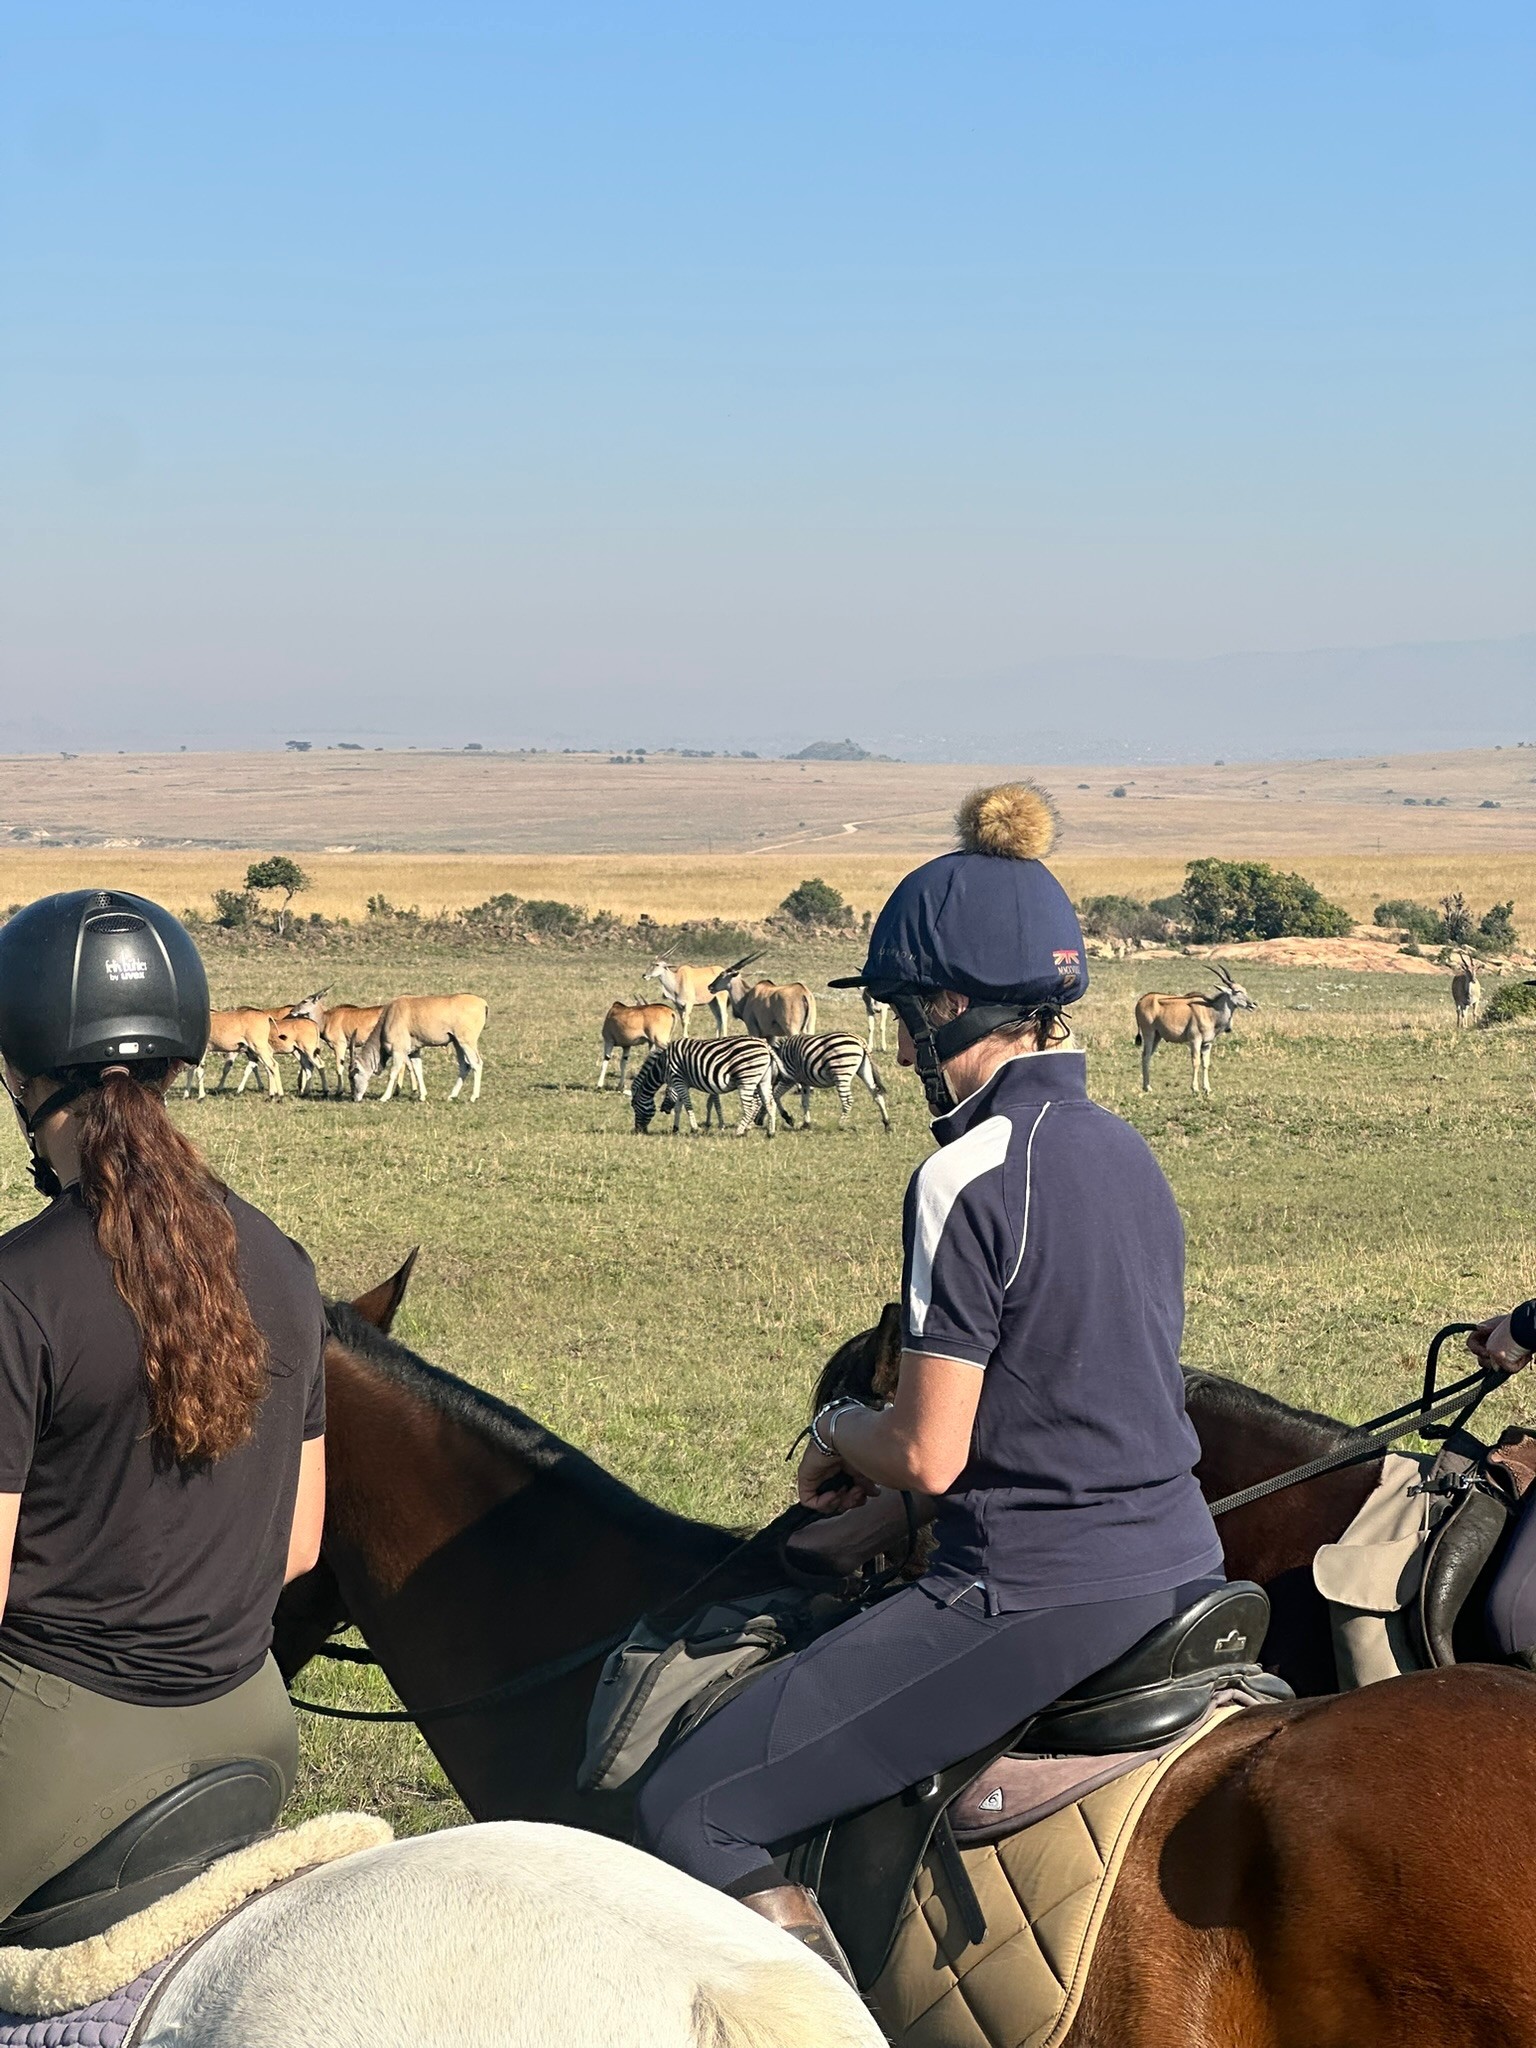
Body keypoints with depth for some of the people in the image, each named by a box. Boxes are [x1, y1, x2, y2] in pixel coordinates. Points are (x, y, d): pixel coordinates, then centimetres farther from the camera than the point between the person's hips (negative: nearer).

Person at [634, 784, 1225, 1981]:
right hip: (1181, 1570, 9)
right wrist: (868, 1492, 16)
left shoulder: (970, 1178, -17)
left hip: (1037, 1600, -9)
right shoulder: (1123, 1151, 9)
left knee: (695, 1817, -6)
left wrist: (842, 1432, 4)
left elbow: (928, 1455, -18)